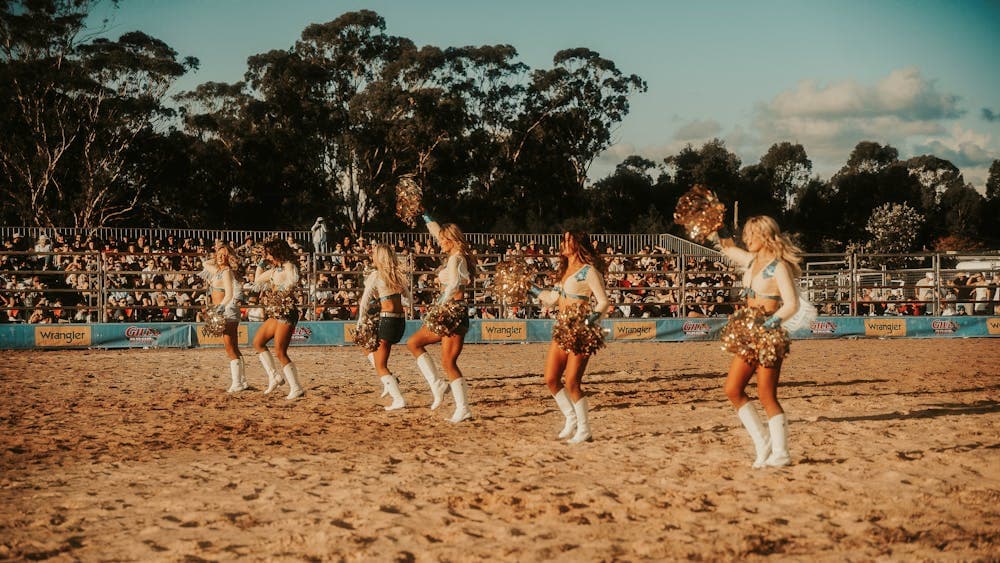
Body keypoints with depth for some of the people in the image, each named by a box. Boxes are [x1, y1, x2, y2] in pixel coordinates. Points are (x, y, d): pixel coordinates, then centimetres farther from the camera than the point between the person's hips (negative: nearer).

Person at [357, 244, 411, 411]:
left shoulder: (376, 275, -7)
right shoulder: (399, 274, 10)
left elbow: (365, 300, -10)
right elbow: (408, 296, 19)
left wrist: (360, 323, -3)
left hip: (386, 319, -7)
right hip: (401, 319, 7)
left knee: (380, 365, 1)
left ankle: (398, 399, -11)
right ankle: (389, 381, 13)